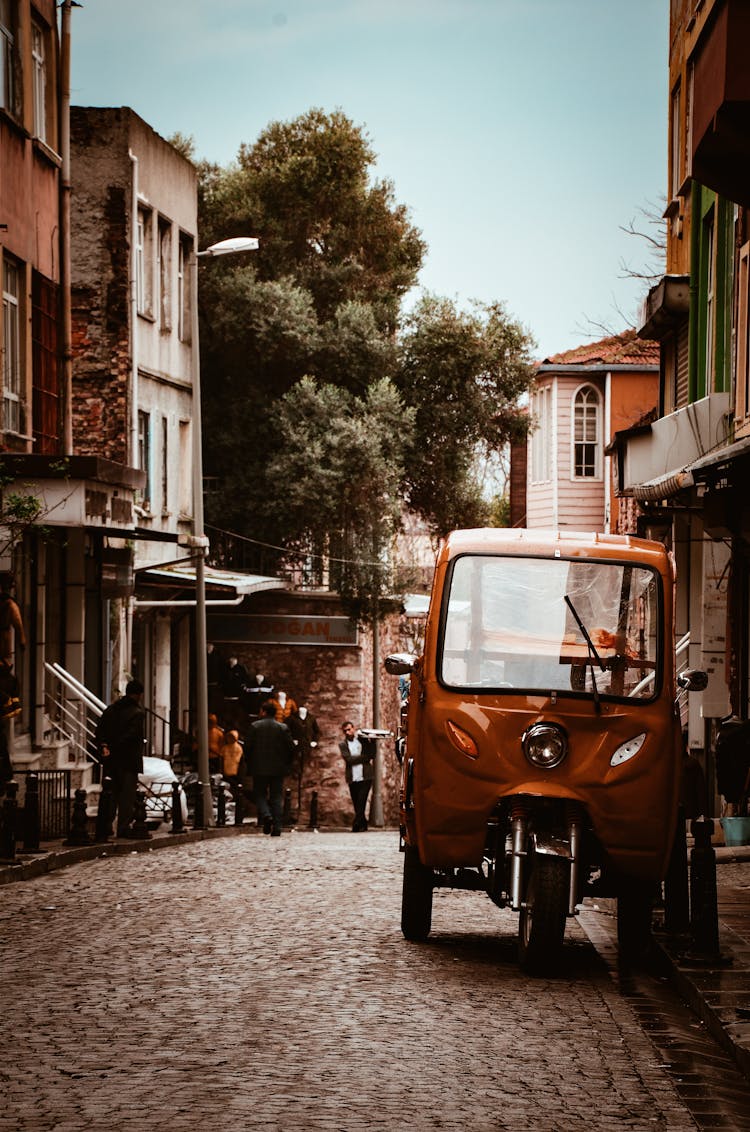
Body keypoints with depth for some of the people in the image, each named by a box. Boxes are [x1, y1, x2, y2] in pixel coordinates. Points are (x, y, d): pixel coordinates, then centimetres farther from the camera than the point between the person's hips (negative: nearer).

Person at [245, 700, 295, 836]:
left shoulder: (255, 726, -4)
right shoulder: (283, 728, 0)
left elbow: (248, 747, -5)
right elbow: (291, 748, -2)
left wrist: (249, 764, 9)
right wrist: (287, 765, 11)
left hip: (260, 768, -2)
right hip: (278, 769, 2)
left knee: (259, 794, 9)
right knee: (277, 797, 6)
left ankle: (266, 815, -19)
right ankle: (276, 828, 0)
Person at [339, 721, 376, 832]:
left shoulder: (362, 739, 8)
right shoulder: (343, 744, 8)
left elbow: (372, 753, 3)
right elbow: (348, 759, -7)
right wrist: (365, 758, -9)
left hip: (365, 777, -2)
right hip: (352, 779, 2)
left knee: (361, 802, -11)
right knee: (357, 805, 6)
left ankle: (357, 826, -12)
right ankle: (363, 825, 18)